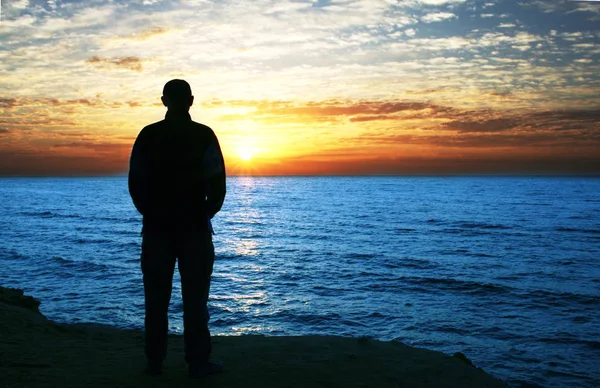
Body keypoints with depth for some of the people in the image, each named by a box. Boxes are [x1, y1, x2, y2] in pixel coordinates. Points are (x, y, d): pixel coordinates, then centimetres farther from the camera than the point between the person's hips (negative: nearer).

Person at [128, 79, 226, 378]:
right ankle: (198, 362, 4)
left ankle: (154, 362, 12)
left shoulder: (148, 135, 3)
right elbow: (217, 185, -6)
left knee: (156, 297, 8)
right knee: (195, 297, 1)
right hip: (194, 227, -2)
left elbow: (135, 182, 3)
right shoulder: (204, 135, -4)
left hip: (156, 227, 2)